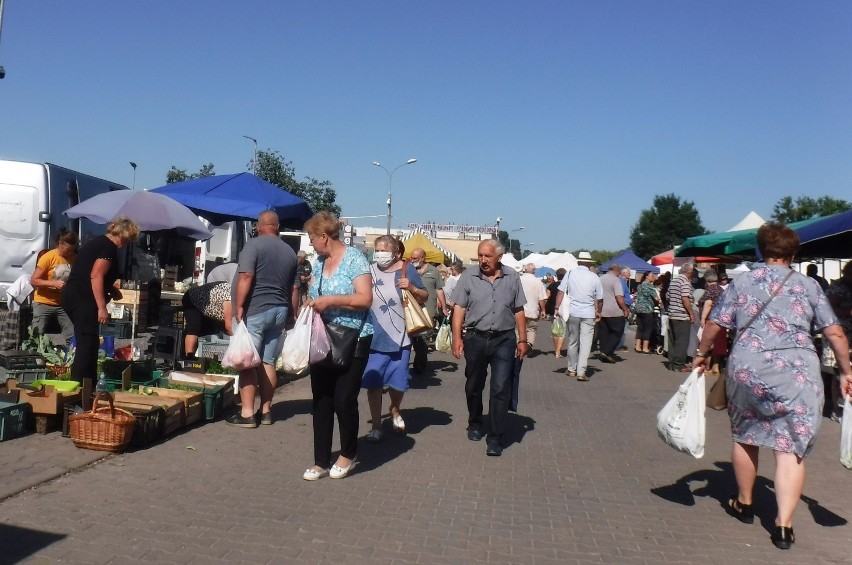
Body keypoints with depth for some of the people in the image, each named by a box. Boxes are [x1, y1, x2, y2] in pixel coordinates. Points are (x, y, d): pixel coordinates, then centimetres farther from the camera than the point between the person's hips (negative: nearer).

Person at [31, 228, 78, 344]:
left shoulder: (74, 258, 1)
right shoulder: (47, 257, -12)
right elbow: (33, 281, -12)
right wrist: (54, 283, -25)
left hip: (64, 303, 4)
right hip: (44, 303, -3)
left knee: (72, 338, -4)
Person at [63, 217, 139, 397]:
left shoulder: (99, 242, 19)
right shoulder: (109, 248, -11)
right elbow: (96, 276, -20)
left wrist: (112, 290, 21)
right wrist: (102, 308, -21)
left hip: (72, 296, 10)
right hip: (83, 300, -10)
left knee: (89, 344, 16)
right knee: (87, 346, -9)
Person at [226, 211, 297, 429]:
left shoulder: (254, 244, -6)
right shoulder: (289, 251, 12)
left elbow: (246, 277, -17)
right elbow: (294, 288, 14)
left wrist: (239, 306, -16)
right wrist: (293, 314, 20)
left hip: (254, 310, -6)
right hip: (279, 311, 6)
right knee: (268, 362, 11)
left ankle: (247, 414, -1)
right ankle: (266, 411, 16)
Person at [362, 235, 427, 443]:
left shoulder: (406, 270, -3)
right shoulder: (369, 270, 1)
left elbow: (425, 297, 3)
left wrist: (411, 287, -17)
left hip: (400, 336, 0)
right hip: (374, 337, 1)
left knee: (398, 382, 11)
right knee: (373, 382, 0)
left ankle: (395, 410, 40)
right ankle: (376, 426, 13)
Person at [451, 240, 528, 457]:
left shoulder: (512, 277, 2)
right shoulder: (468, 277, -2)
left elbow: (519, 311, 7)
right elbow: (459, 309, -3)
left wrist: (523, 340, 5)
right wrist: (457, 337, -11)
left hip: (504, 339, 0)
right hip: (475, 339, 1)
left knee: (501, 389, -5)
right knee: (474, 386, 15)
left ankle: (495, 438, 3)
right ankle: (475, 424, 39)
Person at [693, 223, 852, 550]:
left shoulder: (742, 282, 7)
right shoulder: (808, 285, 7)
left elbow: (714, 324, 4)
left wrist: (701, 354, 19)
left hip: (746, 369, 1)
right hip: (798, 373, -1)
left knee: (745, 437, 18)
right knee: (790, 448, 2)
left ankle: (744, 504, 33)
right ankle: (784, 525, -1)